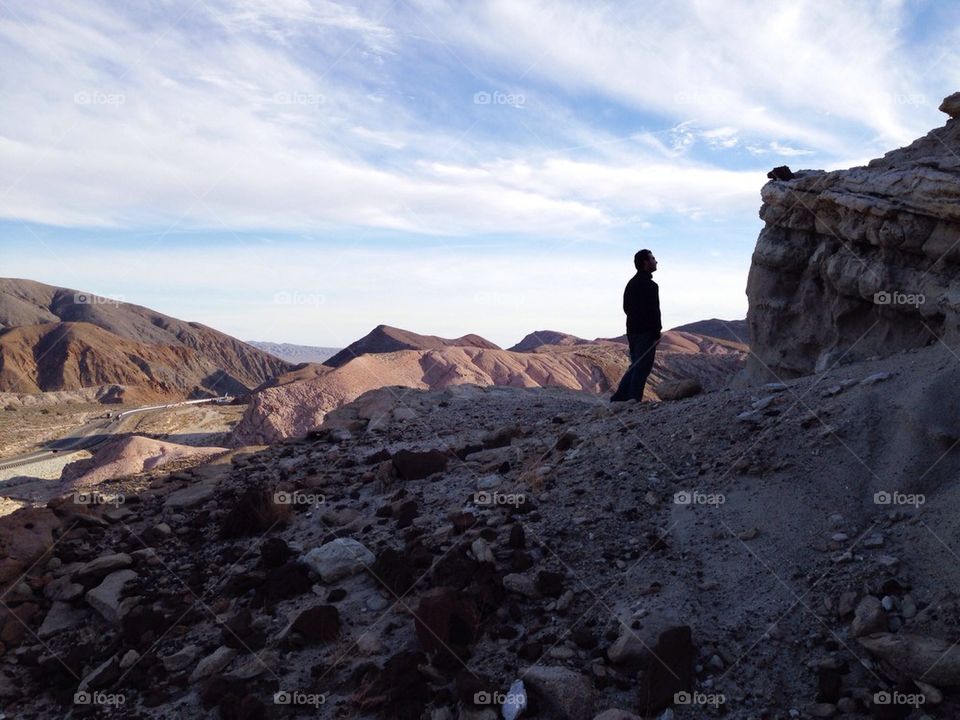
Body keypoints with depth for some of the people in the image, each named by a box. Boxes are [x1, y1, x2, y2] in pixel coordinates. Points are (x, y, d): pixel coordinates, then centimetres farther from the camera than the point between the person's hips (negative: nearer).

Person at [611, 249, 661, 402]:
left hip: (632, 330, 9)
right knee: (642, 368, -5)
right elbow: (652, 310, -19)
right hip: (646, 332, -9)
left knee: (635, 366, 15)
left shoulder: (631, 283, 17)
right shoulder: (648, 284, -13)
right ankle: (633, 401, -5)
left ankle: (618, 398, 9)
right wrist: (657, 333, -15)